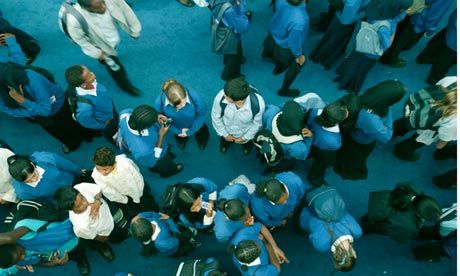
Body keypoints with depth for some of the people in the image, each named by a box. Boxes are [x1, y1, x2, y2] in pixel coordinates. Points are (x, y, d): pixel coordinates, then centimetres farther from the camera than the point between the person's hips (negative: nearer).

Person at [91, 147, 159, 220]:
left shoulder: (125, 163, -39)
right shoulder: (96, 175, -32)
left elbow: (138, 179, -19)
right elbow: (110, 194, -16)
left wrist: (137, 199, -5)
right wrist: (126, 201, -5)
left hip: (139, 191, 0)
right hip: (122, 195, 1)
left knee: (154, 210, 9)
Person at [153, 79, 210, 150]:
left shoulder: (195, 97, -45)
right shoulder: (159, 102, -41)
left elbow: (201, 115, -22)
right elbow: (160, 120, -17)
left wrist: (190, 132, -15)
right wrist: (178, 131, -14)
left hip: (195, 126, -1)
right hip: (178, 128, 1)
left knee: (202, 146, 31)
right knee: (181, 145, 36)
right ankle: (181, 140, 71)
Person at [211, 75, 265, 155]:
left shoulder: (258, 104, -44)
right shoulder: (220, 98, -42)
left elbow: (257, 123, -20)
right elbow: (215, 117, -18)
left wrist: (245, 137, -8)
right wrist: (225, 134, -7)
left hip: (246, 134, 0)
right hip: (227, 132, 0)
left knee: (247, 144, 37)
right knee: (224, 142, 37)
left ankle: (247, 145, 75)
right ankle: (226, 143, 75)